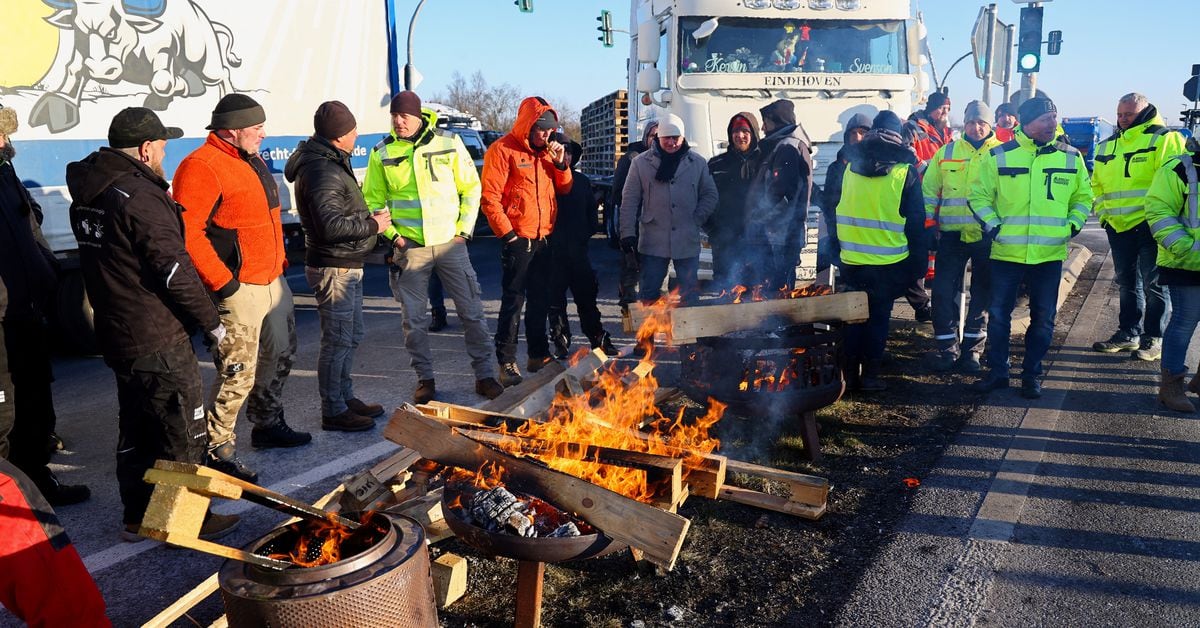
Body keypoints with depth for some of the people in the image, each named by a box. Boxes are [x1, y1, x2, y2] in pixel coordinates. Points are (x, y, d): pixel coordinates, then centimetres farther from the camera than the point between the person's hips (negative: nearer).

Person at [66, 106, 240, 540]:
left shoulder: (88, 193, 9)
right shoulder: (141, 195, -20)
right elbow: (175, 271, -21)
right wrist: (212, 323, -11)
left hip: (115, 337, 9)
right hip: (159, 341, -9)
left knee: (135, 430, 19)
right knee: (184, 434, 3)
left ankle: (137, 517, 30)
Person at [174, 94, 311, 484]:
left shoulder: (252, 161, 15)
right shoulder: (201, 167, -17)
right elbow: (187, 232, -23)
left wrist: (280, 261, 20)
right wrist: (222, 281, -22)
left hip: (272, 280, 10)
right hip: (240, 288, -10)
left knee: (280, 354, 21)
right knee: (238, 372, -7)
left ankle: (268, 423, 39)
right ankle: (217, 449, 5)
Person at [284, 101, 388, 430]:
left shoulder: (331, 162, 13)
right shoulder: (322, 171, -22)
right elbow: (331, 225, -29)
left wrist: (369, 218, 9)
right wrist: (372, 225, -18)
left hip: (348, 266, 11)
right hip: (334, 269, -11)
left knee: (351, 337, 20)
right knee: (337, 341, -2)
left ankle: (346, 397, 32)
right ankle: (333, 411, 9)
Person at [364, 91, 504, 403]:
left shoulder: (448, 142, -1)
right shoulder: (383, 152, 1)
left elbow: (471, 188, 4)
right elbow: (373, 201, 8)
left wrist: (464, 229, -3)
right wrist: (392, 235, -4)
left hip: (450, 242, 0)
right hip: (410, 247, 1)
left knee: (472, 311, 4)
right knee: (414, 319, 6)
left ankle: (484, 375, 17)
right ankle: (425, 379, 21)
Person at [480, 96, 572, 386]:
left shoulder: (546, 151, 14)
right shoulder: (503, 150, -8)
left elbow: (564, 189, 15)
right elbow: (489, 197, -13)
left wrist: (560, 163, -2)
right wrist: (506, 232, -15)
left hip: (544, 238, 7)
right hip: (517, 239, -7)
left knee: (540, 299, 14)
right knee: (513, 300, -4)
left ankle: (539, 354, 25)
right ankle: (506, 360, 2)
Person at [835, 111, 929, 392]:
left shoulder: (850, 167, 3)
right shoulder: (905, 171, -6)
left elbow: (836, 210, 9)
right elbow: (916, 221, -4)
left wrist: (838, 247, 17)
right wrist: (918, 260, 4)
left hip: (851, 260, 3)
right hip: (888, 262, -3)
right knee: (878, 316, 6)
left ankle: (850, 373, 16)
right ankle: (870, 376, 9)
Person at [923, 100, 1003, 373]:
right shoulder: (946, 153, 8)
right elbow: (929, 190, 12)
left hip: (987, 236, 0)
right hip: (952, 234, 1)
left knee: (982, 293, 7)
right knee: (944, 290, -3)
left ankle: (972, 347, 17)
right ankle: (947, 346, 8)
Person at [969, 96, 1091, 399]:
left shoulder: (1071, 157, 3)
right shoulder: (998, 156, -3)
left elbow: (1083, 196, 14)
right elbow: (978, 193, 5)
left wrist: (1073, 224, 1)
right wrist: (991, 224, -6)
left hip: (1051, 253, 1)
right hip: (1007, 252, -1)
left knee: (1043, 317, 7)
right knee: (998, 313, 4)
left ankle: (1032, 374, 21)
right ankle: (997, 372, 19)